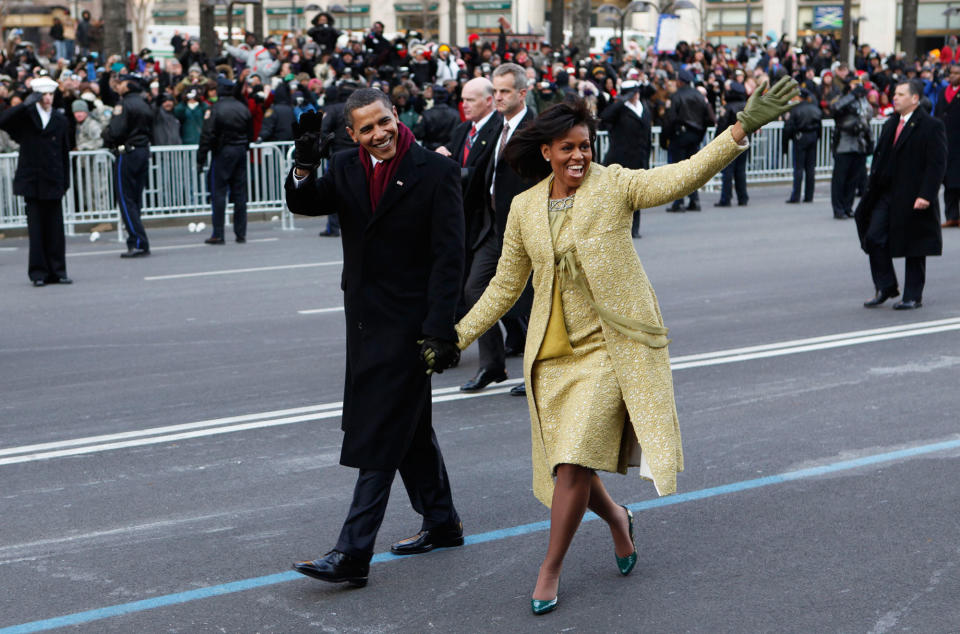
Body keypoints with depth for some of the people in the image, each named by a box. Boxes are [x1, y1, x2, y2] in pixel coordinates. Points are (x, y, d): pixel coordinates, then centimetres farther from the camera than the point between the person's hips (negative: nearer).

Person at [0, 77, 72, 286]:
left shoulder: (60, 120, 8)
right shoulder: (26, 116, 3)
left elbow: (65, 153, 9)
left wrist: (65, 182, 5)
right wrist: (26, 104, -21)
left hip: (53, 182, 2)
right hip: (32, 181, -2)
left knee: (55, 228, 2)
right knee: (36, 228, -1)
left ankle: (57, 271, 9)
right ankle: (39, 273, 4)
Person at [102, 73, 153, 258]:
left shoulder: (124, 105, -13)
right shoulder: (145, 106, 13)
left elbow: (115, 133, -19)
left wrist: (106, 132, 1)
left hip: (127, 154, -8)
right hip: (143, 152, 8)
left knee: (126, 199, -5)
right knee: (135, 199, 12)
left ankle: (139, 243, -12)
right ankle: (135, 241, 13)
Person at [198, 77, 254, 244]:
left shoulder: (215, 109, -12)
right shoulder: (244, 109, 6)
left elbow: (207, 136, -14)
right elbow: (250, 134, 13)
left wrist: (201, 159, -10)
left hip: (222, 153, -5)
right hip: (241, 152, 5)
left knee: (218, 193, -2)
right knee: (239, 193, 8)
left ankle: (218, 234, -4)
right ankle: (241, 233, 10)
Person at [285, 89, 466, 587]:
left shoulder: (435, 172, -12)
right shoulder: (346, 168, 6)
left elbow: (448, 258, -14)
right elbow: (306, 205, -5)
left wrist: (439, 330, -20)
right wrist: (303, 169, -26)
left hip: (409, 321, -7)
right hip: (366, 319, 7)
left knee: (380, 434, -8)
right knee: (408, 424, 18)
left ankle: (352, 553, -7)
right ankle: (441, 522, 34)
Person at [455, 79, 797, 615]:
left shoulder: (614, 186, -5)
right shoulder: (525, 209, 5)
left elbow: (685, 175, -18)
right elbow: (506, 285, 14)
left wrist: (744, 127, -30)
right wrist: (457, 336, 12)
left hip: (609, 345, -4)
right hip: (554, 351, 4)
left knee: (575, 461, -10)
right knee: (568, 465, 8)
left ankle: (551, 569, 7)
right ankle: (617, 518, 40)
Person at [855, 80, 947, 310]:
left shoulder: (932, 126, -9)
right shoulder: (890, 125, 13)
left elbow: (937, 164, -14)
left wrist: (926, 195, -21)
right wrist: (872, 188, 10)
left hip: (913, 199, -7)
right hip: (886, 195, 7)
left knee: (914, 249, 3)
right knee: (873, 238, -1)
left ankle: (913, 296, 13)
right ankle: (886, 287, 15)